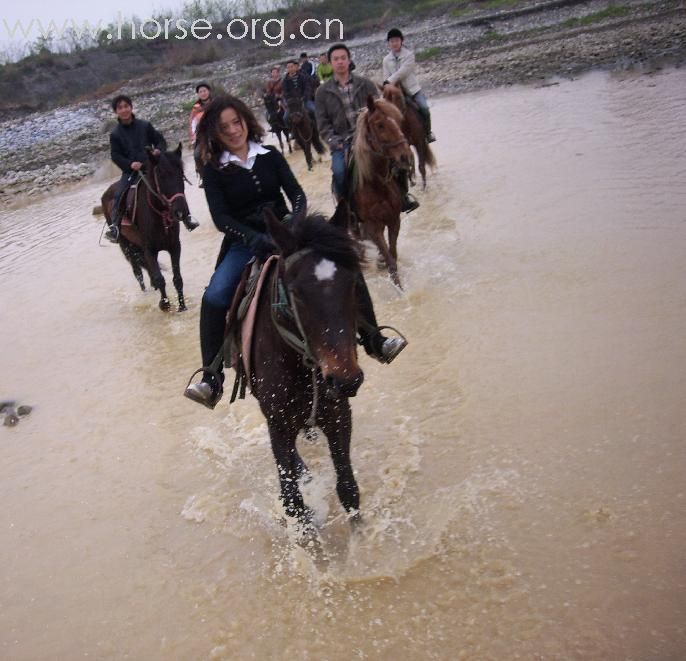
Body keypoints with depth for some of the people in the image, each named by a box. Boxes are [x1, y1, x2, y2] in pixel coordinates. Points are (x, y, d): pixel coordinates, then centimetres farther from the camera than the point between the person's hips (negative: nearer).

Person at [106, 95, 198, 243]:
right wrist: (130, 164, -19)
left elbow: (160, 140, 7)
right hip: (131, 171, 0)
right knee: (119, 194, -19)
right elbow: (115, 155, -1)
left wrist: (158, 149, -16)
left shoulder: (145, 125, 3)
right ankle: (115, 226, -12)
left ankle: (186, 217, -1)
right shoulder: (115, 134, 2)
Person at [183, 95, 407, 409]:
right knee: (214, 297, -28)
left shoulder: (270, 155, 5)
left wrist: (296, 219, -23)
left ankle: (374, 340, -2)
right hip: (244, 243, -2)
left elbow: (297, 193, 0)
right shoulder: (214, 170, -1)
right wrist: (255, 239, -26)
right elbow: (221, 217, -10)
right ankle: (211, 380, -21)